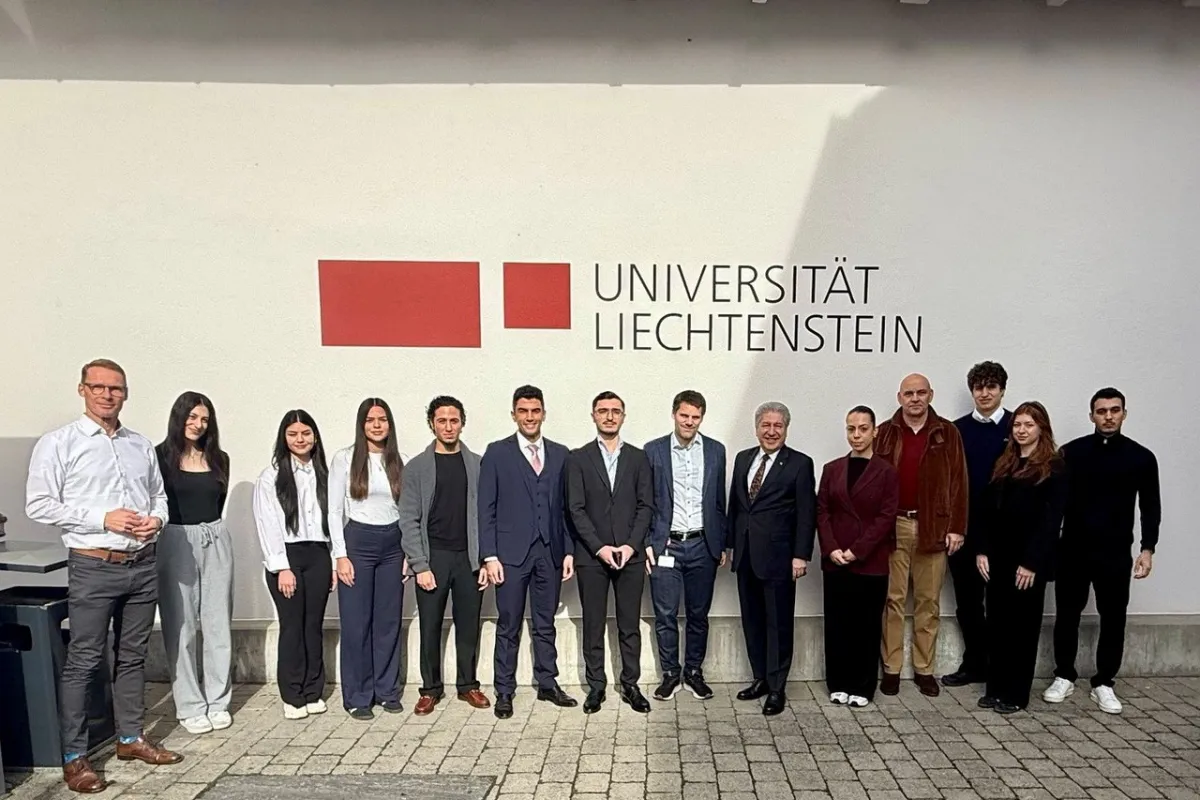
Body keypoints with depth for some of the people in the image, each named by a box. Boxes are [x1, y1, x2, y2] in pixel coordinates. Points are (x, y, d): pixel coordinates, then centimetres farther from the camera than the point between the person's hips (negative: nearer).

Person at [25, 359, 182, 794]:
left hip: (143, 564, 5)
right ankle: (73, 756, 15)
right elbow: (39, 505, -8)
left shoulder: (141, 445, 10)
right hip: (93, 567, -4)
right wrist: (102, 518, -17)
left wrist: (156, 518, -5)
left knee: (132, 655, 14)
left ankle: (131, 738, 27)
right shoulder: (58, 443, -4)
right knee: (83, 661, 2)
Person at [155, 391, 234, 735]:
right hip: (176, 543, -4)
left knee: (217, 623, 7)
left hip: (215, 541, 4)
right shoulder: (160, 456, -4)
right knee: (181, 626, 3)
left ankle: (218, 701, 18)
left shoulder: (219, 459, 9)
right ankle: (190, 707, 14)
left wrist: (207, 528, 9)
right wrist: (187, 528, 2)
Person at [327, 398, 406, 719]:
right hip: (358, 542, -3)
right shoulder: (344, 458, -2)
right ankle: (357, 697, 15)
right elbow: (334, 510, -3)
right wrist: (341, 555, -8)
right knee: (356, 622, 2)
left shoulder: (400, 462, 6)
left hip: (393, 544, 3)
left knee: (389, 620, 9)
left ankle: (387, 690, 22)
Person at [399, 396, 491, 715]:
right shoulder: (416, 467, 0)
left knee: (468, 625, 9)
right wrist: (420, 565, -9)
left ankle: (468, 684, 25)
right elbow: (409, 520, -2)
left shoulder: (477, 464, 4)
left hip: (469, 557, 1)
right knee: (430, 627, 7)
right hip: (432, 557, -1)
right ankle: (431, 688, 22)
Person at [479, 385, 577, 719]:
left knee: (545, 624, 13)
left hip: (550, 552, 3)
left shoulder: (559, 453, 8)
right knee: (508, 626, 6)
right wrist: (490, 556, -9)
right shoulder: (497, 453, -1)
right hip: (511, 552, -3)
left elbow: (565, 506, 9)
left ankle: (548, 684, 27)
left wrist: (568, 551, 4)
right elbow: (486, 508, -3)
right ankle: (504, 692, 18)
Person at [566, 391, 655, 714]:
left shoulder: (638, 457, 7)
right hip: (591, 555, -1)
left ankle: (630, 685, 20)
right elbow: (576, 509, -3)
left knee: (630, 625, 8)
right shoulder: (578, 458, 2)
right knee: (593, 625, 7)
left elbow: (646, 505, 3)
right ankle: (596, 686, 19)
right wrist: (599, 547, -11)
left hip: (631, 554, 1)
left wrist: (632, 545, -9)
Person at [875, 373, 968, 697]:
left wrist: (956, 527, -3)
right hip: (892, 526, 0)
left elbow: (958, 482, 2)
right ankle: (891, 668, 14)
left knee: (928, 601, 9)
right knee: (893, 599, 5)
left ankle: (924, 669, 20)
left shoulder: (947, 433, 4)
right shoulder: (885, 433, 3)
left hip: (933, 527, 1)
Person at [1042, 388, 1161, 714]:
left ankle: (1104, 683, 22)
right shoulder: (1072, 452, -1)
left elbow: (1151, 507, 4)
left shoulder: (1141, 457, 1)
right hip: (1073, 550, 0)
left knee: (1113, 619, 7)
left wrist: (1147, 547, -4)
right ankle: (1064, 676, 23)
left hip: (1115, 553, 1)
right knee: (1067, 615, 8)